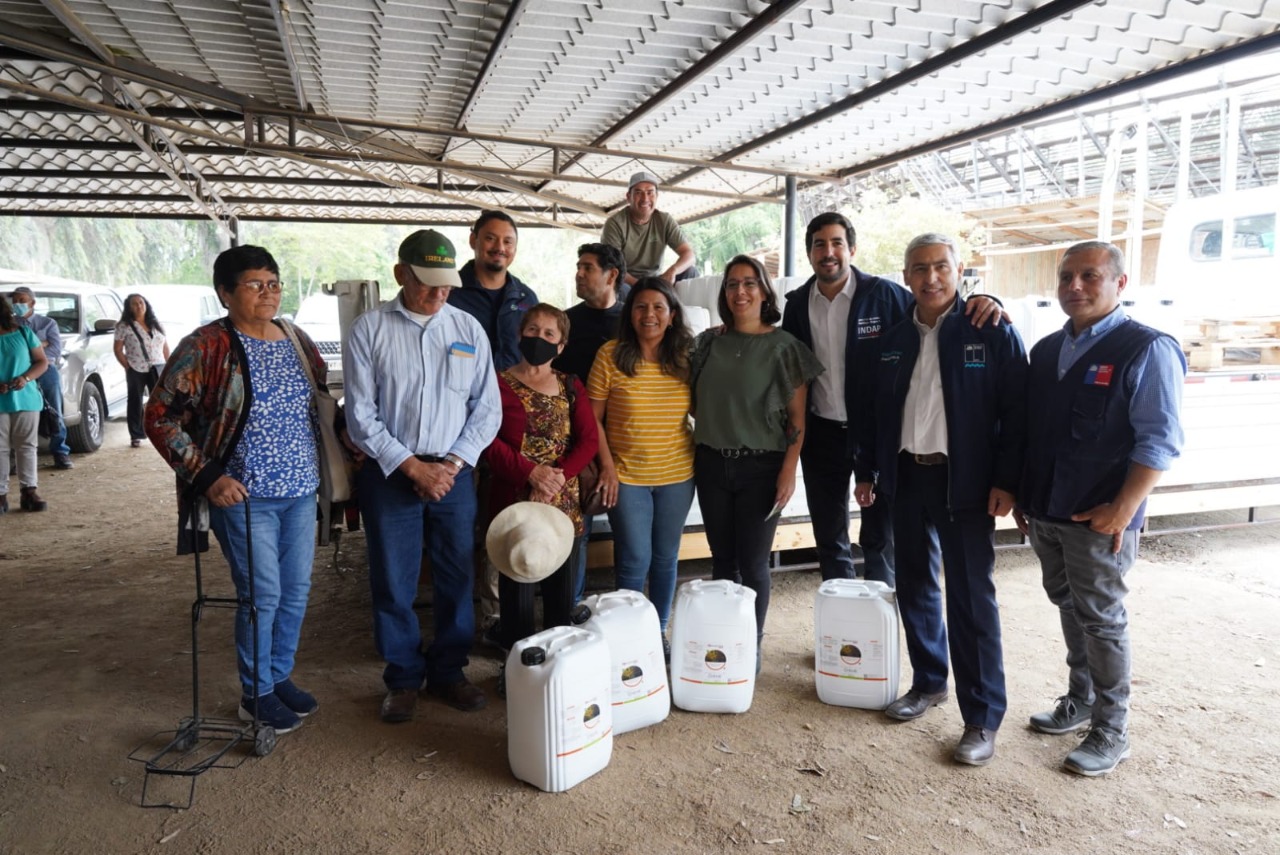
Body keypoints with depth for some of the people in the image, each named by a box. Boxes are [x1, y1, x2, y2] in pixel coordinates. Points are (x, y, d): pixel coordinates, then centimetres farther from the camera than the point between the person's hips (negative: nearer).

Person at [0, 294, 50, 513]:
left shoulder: (24, 333, 2)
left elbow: (43, 362, 4)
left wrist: (26, 378, -13)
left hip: (26, 400, 0)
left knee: (27, 446, 4)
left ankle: (29, 490, 7)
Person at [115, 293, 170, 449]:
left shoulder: (155, 324, 12)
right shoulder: (124, 326, -1)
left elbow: (165, 346, 14)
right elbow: (118, 350, -2)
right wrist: (128, 366, -9)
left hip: (157, 370, 3)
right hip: (136, 370, -3)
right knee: (136, 403, 3)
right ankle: (136, 436, 9)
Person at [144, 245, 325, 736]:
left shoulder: (297, 341, 7)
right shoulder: (206, 347, -11)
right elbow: (159, 416, -10)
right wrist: (206, 477, -16)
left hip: (301, 490, 6)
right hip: (244, 496, -6)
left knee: (296, 592, 12)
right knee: (262, 595, -1)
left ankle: (280, 677, 32)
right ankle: (256, 694, 20)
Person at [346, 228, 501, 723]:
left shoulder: (468, 329, 3)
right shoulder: (370, 330, -3)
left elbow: (487, 408, 4)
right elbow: (361, 416, -5)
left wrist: (451, 465, -7)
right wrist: (414, 467, -10)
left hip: (454, 472, 2)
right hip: (390, 473, -2)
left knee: (456, 579, 9)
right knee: (393, 583, 6)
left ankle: (447, 673, 27)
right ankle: (403, 679, 25)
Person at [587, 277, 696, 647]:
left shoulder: (685, 357, 1)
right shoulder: (611, 354, -7)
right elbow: (594, 417, -5)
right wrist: (607, 465, -9)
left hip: (677, 476, 3)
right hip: (626, 475, -3)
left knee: (666, 558, 14)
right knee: (634, 559, 2)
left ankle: (660, 630, 31)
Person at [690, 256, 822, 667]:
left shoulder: (784, 346, -3)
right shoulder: (708, 342, 6)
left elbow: (797, 418, -3)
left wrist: (789, 471, -9)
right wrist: (695, 454, 2)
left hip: (761, 467, -3)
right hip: (712, 464, 3)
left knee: (752, 563, 3)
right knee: (722, 559, 12)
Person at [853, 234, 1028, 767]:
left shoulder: (991, 333, -5)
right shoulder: (893, 340, 10)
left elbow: (1015, 411, -8)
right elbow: (877, 411, 14)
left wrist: (1005, 481, -13)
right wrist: (866, 472, 13)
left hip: (964, 481, -5)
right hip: (906, 477, 5)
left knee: (971, 598, -1)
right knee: (914, 587, 13)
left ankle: (983, 718, 10)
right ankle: (929, 683, 31)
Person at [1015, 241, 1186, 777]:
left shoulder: (1146, 349, -10)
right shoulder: (1046, 350, 11)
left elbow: (1159, 440, -15)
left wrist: (1122, 510, -19)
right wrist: (1022, 495, 13)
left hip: (1098, 517, -6)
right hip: (1044, 511, 6)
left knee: (1101, 620, 3)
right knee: (1069, 608, 18)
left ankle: (1111, 732, 19)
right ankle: (1080, 701, 35)